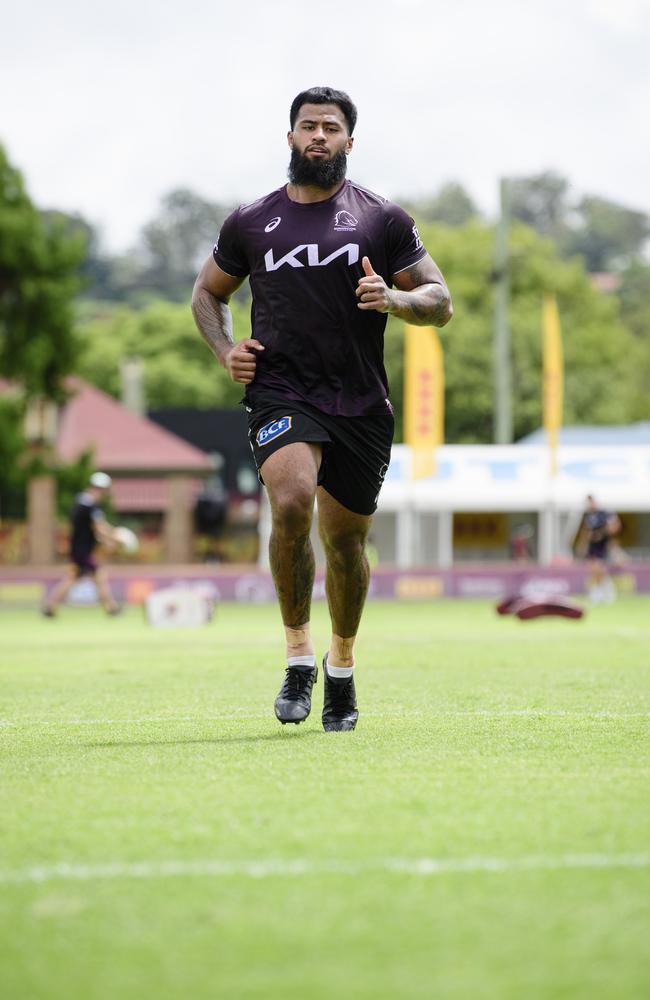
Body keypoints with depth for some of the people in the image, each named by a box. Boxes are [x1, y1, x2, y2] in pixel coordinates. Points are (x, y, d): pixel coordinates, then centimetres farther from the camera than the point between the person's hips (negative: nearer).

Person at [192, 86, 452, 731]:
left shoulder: (384, 221, 6)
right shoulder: (250, 223, 8)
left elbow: (440, 303, 8)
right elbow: (207, 292, 23)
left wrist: (394, 298, -14)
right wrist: (225, 348, 4)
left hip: (361, 405, 1)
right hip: (281, 394, -1)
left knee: (345, 542, 9)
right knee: (292, 503, -27)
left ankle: (342, 667, 34)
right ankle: (298, 659, -14)